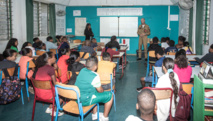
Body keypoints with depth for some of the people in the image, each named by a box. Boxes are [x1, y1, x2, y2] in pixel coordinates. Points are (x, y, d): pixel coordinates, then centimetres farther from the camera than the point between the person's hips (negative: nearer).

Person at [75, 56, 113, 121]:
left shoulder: (82, 70, 0)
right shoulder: (95, 76, -22)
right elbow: (100, 90, -8)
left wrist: (99, 86, 20)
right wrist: (102, 89, 15)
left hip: (76, 98, 8)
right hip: (85, 101, -8)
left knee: (95, 91, 33)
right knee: (110, 96, 2)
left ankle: (94, 114, 39)